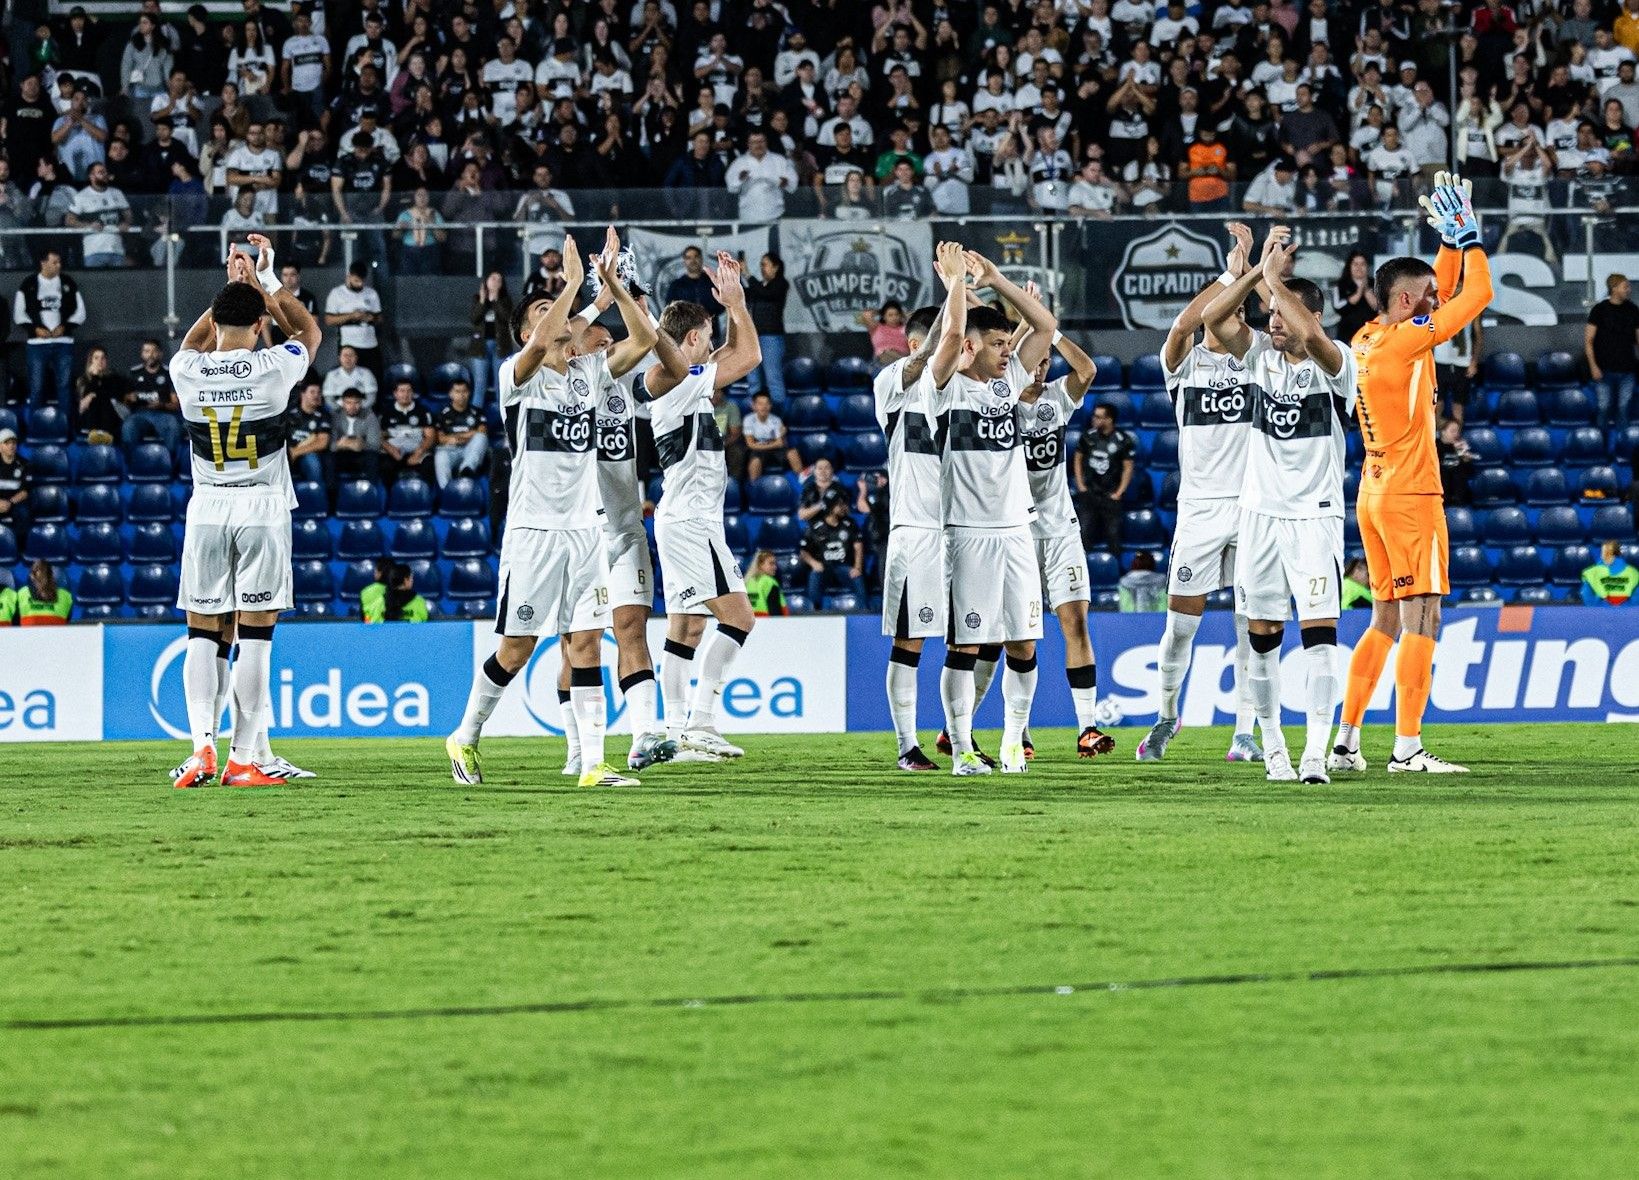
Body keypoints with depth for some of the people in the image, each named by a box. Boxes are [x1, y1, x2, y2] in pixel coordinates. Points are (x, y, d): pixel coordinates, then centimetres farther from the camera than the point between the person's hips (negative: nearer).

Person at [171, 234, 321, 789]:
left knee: (203, 635, 5)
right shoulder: (274, 367, -7)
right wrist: (266, 279, 24)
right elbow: (308, 330, 16)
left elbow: (192, 343, 25)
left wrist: (232, 285, 30)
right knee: (255, 636, -2)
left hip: (207, 508, 2)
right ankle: (244, 758, -5)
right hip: (263, 508, -2)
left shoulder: (189, 371, -2)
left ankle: (202, 748, -8)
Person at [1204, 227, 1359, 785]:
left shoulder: (1333, 364, -7)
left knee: (1320, 629, -12)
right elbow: (1214, 316, -7)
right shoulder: (1262, 356, 6)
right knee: (1262, 634, 5)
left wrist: (1277, 278, -20)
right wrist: (1260, 269, -12)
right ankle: (1273, 749, 12)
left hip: (1315, 514, -4)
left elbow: (1310, 336, -29)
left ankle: (1316, 753, -16)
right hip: (1260, 511, 5)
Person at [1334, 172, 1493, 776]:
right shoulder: (1404, 339, -13)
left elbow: (1444, 293, 25)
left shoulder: (1368, 338, 11)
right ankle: (1407, 748, -14)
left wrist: (1450, 241, 18)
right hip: (1410, 498, -9)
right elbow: (1476, 296, -9)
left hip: (1374, 495, 9)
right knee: (1420, 622, -9)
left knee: (1385, 623, 14)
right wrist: (1469, 235, 2)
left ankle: (1345, 742, 13)